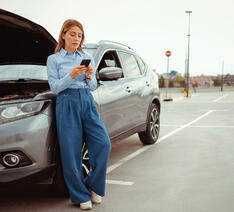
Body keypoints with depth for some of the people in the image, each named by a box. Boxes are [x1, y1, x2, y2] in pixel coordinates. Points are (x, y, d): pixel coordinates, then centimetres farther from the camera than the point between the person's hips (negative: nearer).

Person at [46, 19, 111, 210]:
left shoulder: (87, 58, 16)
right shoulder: (54, 59, 6)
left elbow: (93, 86, 14)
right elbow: (55, 87, -2)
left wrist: (89, 77, -7)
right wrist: (71, 76, -17)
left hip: (87, 101, 4)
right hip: (67, 104, -3)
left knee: (103, 144, -8)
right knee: (72, 152, -3)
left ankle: (94, 186, 12)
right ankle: (81, 196, 12)